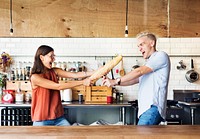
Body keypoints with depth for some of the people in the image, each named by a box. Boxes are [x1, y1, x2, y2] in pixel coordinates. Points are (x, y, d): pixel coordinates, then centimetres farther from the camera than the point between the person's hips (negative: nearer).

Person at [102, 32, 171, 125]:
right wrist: (114, 82, 5)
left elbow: (139, 72, -8)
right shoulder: (148, 63, 30)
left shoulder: (161, 56, 1)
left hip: (153, 108, -8)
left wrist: (116, 81, -8)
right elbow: (134, 80, 20)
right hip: (145, 109, 8)